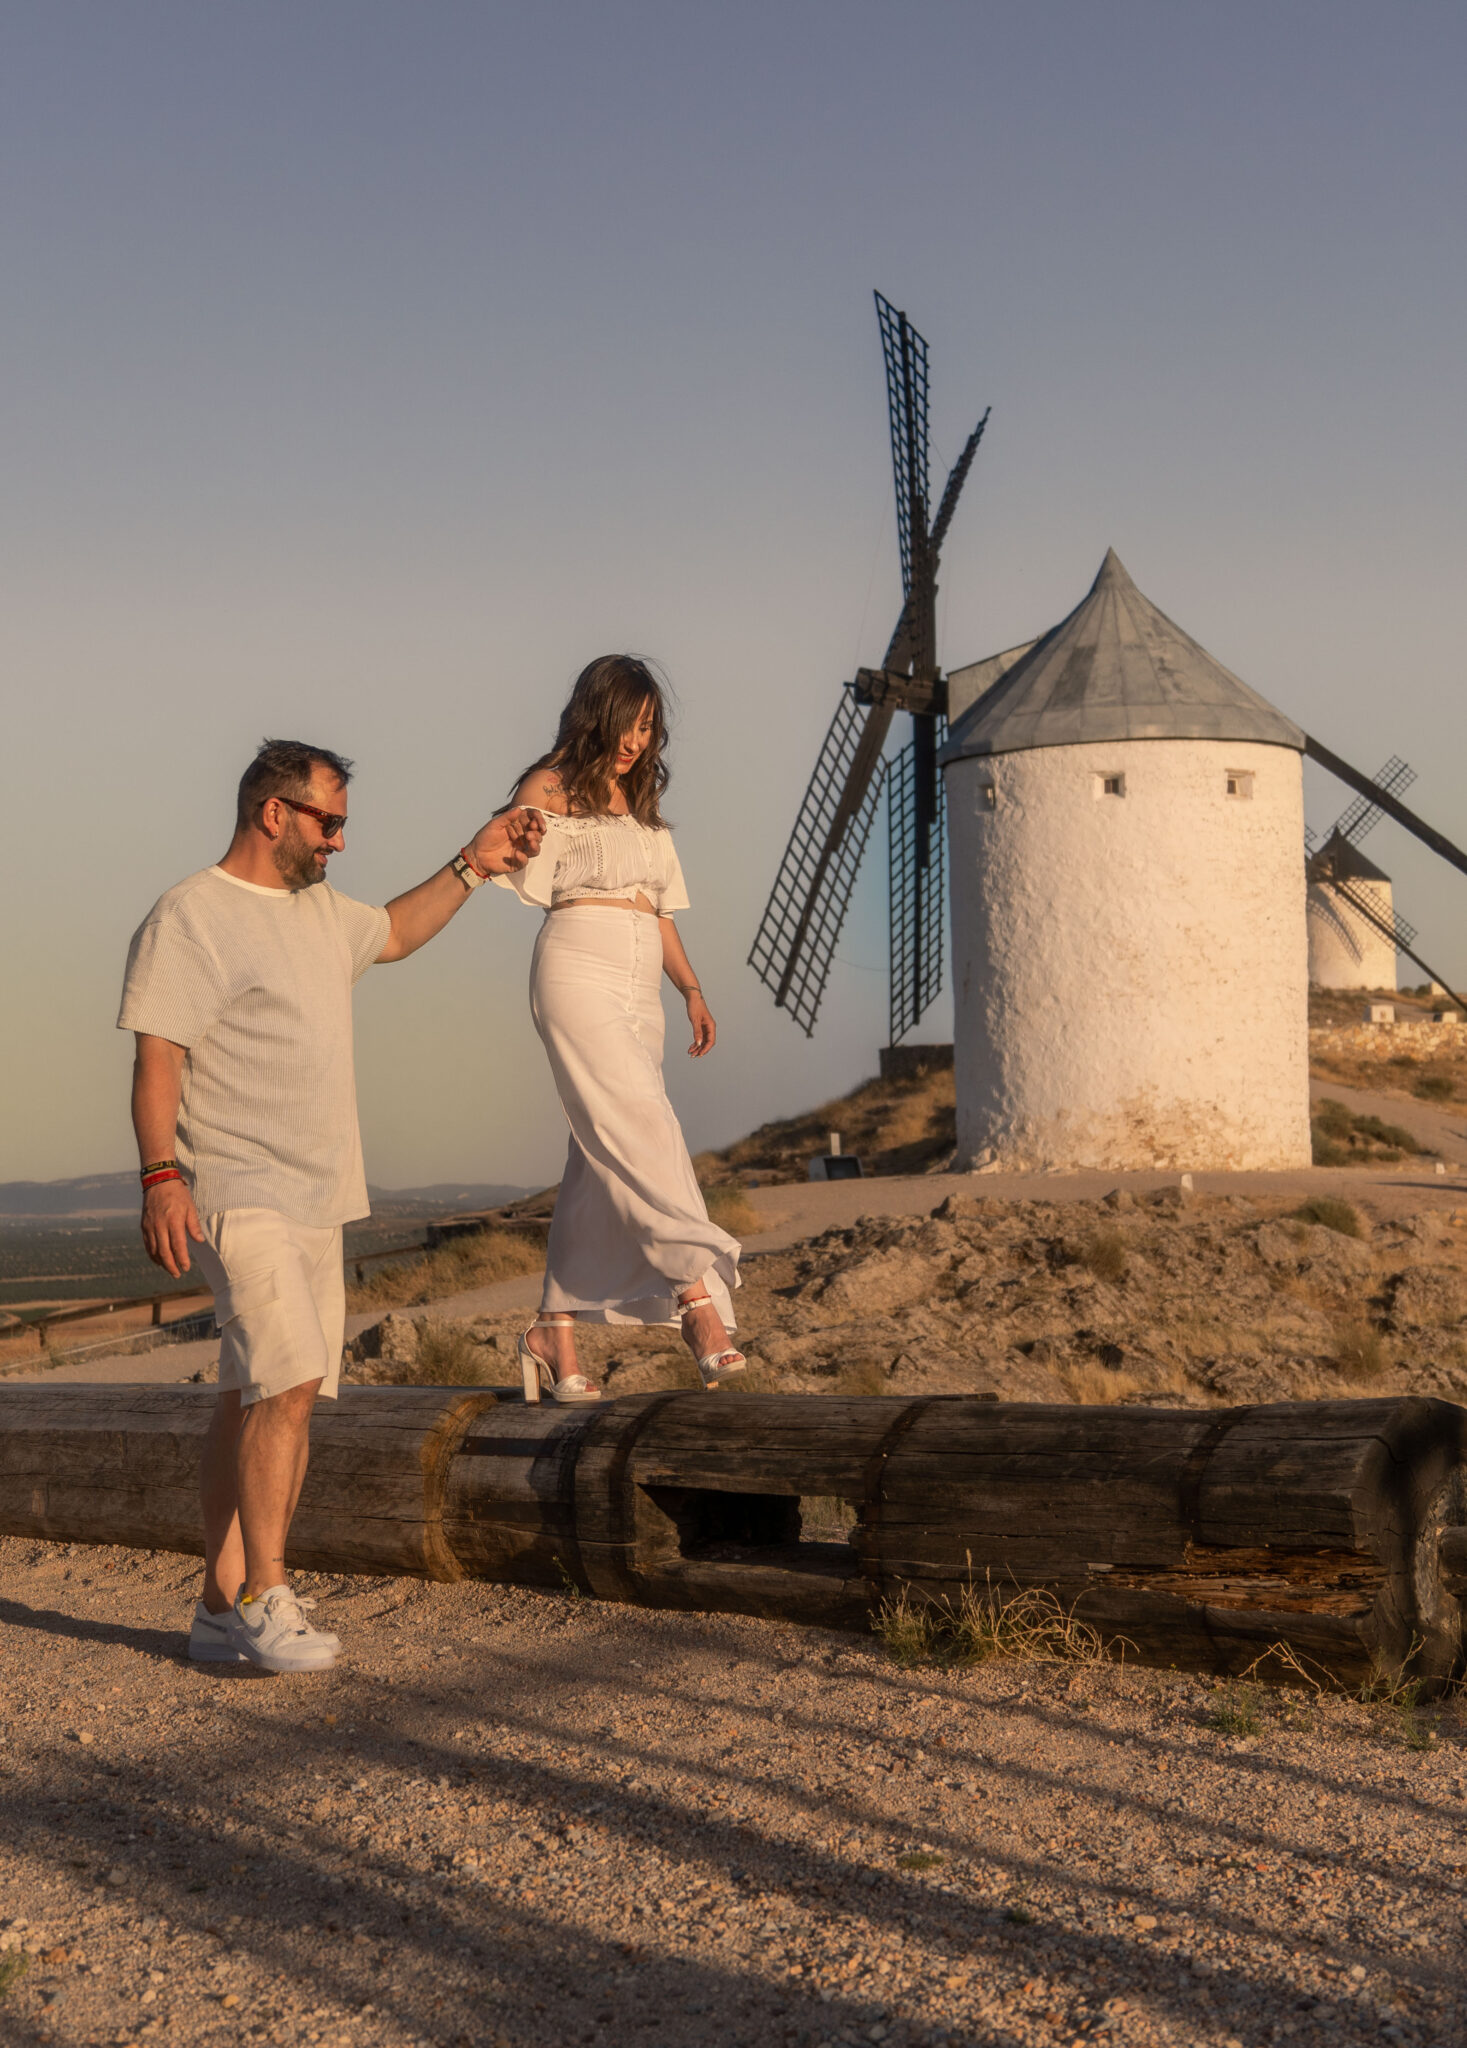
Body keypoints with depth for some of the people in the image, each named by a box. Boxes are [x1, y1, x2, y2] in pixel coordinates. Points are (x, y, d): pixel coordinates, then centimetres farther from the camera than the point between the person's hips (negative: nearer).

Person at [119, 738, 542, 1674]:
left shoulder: (318, 909, 17)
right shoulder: (190, 917, -9)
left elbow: (393, 933, 38)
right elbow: (158, 1057, -15)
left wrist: (472, 867, 29)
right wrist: (161, 1176, -24)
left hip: (316, 1206, 9)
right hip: (241, 1199, -9)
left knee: (260, 1396, 8)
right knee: (290, 1380, -19)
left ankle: (225, 1610, 12)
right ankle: (264, 1597, -12)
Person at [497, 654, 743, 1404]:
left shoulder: (642, 804, 24)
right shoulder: (552, 790, 2)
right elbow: (520, 884, -8)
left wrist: (690, 989, 15)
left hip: (640, 988, 7)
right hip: (578, 970, -7)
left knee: (600, 1164, 3)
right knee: (643, 1128, -20)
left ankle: (552, 1332, 7)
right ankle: (698, 1297, -27)